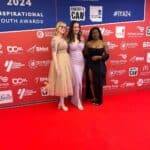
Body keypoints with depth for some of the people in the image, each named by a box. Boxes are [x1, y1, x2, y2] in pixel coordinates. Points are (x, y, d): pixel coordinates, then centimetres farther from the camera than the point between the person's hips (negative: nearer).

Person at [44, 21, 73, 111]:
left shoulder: (64, 38, 12)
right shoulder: (55, 39, -12)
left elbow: (66, 50, 12)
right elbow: (54, 54, -17)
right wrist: (57, 67, -22)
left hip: (66, 61, 8)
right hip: (60, 62, -8)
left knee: (65, 81, 13)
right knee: (61, 82, 0)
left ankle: (61, 102, 26)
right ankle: (62, 104, 13)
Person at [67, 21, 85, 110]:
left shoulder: (81, 38, 6)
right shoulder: (69, 39, -7)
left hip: (81, 62, 5)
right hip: (73, 62, -5)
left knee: (78, 81, 10)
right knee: (78, 81, -8)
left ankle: (75, 99, 24)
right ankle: (78, 101, 4)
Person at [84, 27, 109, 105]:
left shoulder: (103, 44, 0)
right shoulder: (88, 43, 0)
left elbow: (107, 55, -2)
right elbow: (85, 55, 2)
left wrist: (99, 57, -16)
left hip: (100, 66, 0)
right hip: (90, 66, 0)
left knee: (99, 83, 4)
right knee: (91, 82, 3)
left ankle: (99, 99, 20)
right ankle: (93, 98, 21)